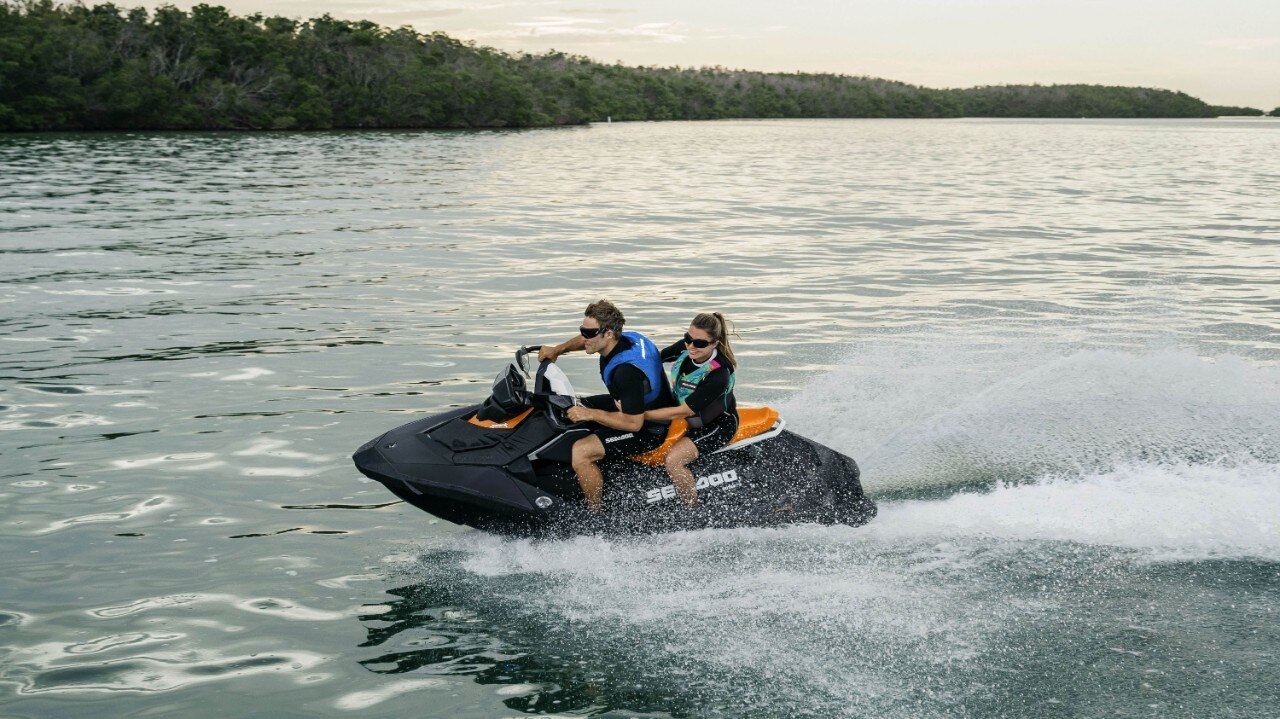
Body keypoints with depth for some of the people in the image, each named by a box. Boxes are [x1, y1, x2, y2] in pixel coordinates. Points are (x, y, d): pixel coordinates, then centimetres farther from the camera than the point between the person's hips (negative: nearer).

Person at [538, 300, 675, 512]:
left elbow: (634, 423, -32)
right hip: (632, 407, 10)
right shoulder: (625, 338, -7)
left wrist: (590, 414, -28)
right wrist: (557, 350, 5)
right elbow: (585, 341, 17)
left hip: (648, 429, -10)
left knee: (579, 452, -25)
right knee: (570, 407, 20)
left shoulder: (627, 371, -35)